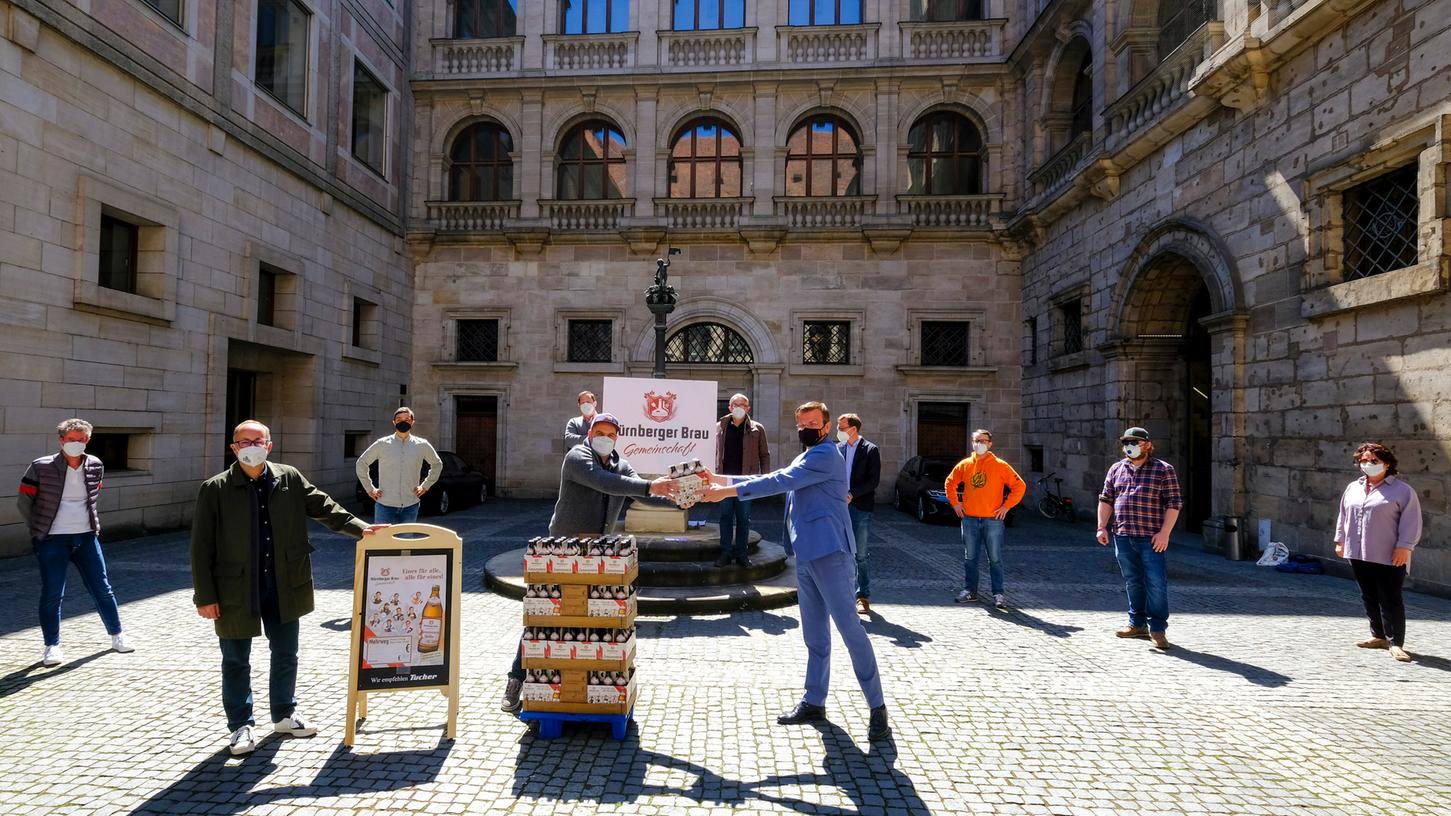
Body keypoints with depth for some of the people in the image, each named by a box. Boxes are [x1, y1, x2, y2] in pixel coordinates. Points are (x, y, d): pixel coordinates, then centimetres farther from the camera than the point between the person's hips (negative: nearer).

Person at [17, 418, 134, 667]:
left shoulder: (95, 466, 2)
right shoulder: (41, 467, -9)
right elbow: (24, 500, 0)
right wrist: (39, 528, 3)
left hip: (86, 536, 3)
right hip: (52, 540, -3)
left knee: (102, 588, 9)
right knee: (52, 594, 1)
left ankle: (116, 634, 22)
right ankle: (52, 646, 15)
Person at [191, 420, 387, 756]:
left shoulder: (290, 479, 0)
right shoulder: (215, 489, -8)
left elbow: (323, 506, 4)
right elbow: (201, 546, -7)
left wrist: (358, 527, -10)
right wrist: (205, 596, -9)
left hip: (284, 587, 3)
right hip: (236, 590, -3)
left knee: (286, 653, 15)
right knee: (236, 661, 11)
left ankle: (284, 715, 34)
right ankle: (240, 725, 27)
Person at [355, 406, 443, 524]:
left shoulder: (422, 445, 3)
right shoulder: (382, 444, -1)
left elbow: (437, 464, 19)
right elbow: (361, 463, 11)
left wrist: (425, 486, 12)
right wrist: (370, 488, 7)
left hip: (410, 506, 2)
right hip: (385, 506, -1)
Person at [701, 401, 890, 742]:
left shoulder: (825, 455, -10)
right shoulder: (805, 460, 22)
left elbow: (779, 481, -18)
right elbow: (772, 481, 22)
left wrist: (728, 491, -16)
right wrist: (720, 478, 13)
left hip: (830, 553, -9)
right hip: (807, 555, 9)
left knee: (849, 628, -6)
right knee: (814, 634, 14)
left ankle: (877, 707, 2)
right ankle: (814, 703, 23)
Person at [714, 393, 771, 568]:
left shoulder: (757, 429, 2)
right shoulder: (720, 427, 7)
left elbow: (764, 455, 3)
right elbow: (715, 453, 10)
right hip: (725, 479, 1)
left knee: (744, 518, 5)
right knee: (725, 516, 5)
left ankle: (742, 553, 14)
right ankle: (726, 552, 12)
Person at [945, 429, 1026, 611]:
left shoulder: (1000, 466, -2)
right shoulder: (964, 465, 6)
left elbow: (1020, 486, -2)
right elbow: (949, 483, 19)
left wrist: (1006, 506, -5)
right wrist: (955, 503, 9)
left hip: (993, 519, -3)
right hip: (969, 519, 3)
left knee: (995, 559, 1)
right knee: (970, 558, 9)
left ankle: (999, 594, 8)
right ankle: (969, 591, 18)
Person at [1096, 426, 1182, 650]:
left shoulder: (1163, 470, 0)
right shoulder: (1116, 469, 12)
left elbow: (1173, 503, -3)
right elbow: (1106, 500, 16)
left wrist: (1164, 532, -11)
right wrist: (1102, 527, 7)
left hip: (1151, 538, -4)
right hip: (1122, 537, 4)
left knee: (1156, 583, -5)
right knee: (1132, 582, 12)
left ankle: (1157, 628, 6)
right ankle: (1138, 624, 23)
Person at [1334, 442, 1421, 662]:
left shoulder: (1402, 491, -4)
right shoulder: (1352, 488, 13)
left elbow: (1411, 522, -9)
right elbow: (1343, 516, 19)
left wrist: (1403, 547, -15)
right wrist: (1340, 540, 17)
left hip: (1389, 557, -6)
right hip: (1358, 554, 6)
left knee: (1390, 600, -4)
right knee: (1369, 598, 13)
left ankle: (1395, 643, 1)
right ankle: (1379, 635, 25)